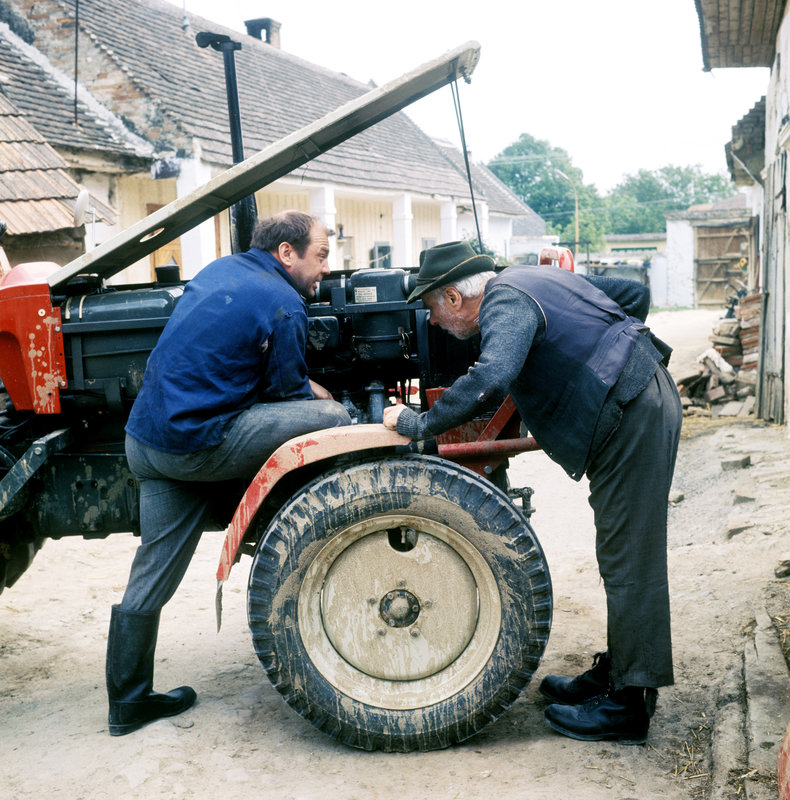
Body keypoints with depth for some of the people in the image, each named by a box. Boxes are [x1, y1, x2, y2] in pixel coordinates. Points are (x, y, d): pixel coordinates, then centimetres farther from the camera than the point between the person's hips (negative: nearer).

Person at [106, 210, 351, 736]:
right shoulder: (285, 306, -11)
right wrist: (326, 401, 17)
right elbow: (287, 392, -3)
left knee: (152, 573, 17)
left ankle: (128, 700, 27)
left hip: (144, 438, 9)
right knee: (333, 418, -6)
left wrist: (310, 388, 21)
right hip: (196, 447, -9)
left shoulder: (222, 270, 17)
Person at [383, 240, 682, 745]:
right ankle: (615, 674, 28)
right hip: (646, 401, 11)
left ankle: (629, 704, 4)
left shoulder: (506, 304, -13)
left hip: (633, 416, -11)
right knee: (624, 557, 16)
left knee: (629, 562, -5)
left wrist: (420, 424, -23)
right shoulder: (534, 280, 16)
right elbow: (634, 292, 23)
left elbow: (491, 381, -33)